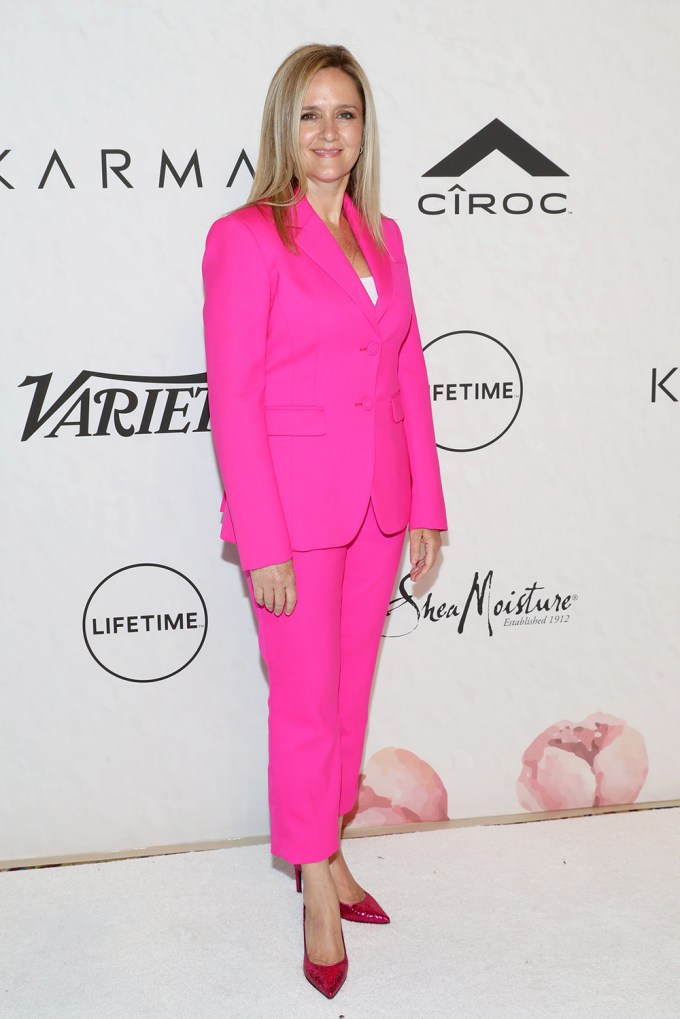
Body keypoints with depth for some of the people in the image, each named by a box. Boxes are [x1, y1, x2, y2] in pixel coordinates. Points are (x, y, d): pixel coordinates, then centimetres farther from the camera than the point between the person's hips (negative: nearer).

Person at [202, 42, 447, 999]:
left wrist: (427, 506, 8)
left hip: (378, 503, 6)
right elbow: (234, 398, -13)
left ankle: (327, 853, 34)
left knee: (352, 694, 16)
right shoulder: (246, 237, -9)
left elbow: (409, 373, 11)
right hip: (294, 506, -6)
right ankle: (317, 893, 23)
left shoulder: (382, 235, 9)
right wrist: (261, 543, -16)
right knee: (307, 704, 4)